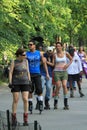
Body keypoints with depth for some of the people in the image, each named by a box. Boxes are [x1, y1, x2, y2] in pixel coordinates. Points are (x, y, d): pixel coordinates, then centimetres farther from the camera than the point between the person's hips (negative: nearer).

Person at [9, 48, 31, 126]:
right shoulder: (14, 62, -2)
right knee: (15, 100, 0)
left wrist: (29, 81, 10)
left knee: (25, 99, -8)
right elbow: (10, 73, -3)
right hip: (16, 83, -2)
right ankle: (14, 119, 9)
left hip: (25, 83, 2)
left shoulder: (26, 61, 8)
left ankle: (25, 119, -2)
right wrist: (10, 83, -9)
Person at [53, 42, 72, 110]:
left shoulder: (65, 53, 4)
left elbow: (71, 59, 19)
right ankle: (55, 103, 10)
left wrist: (68, 64, 0)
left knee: (64, 85, -16)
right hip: (57, 72, 0)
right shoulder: (55, 55, 3)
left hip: (64, 72, 0)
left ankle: (66, 103, -12)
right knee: (58, 87, -7)